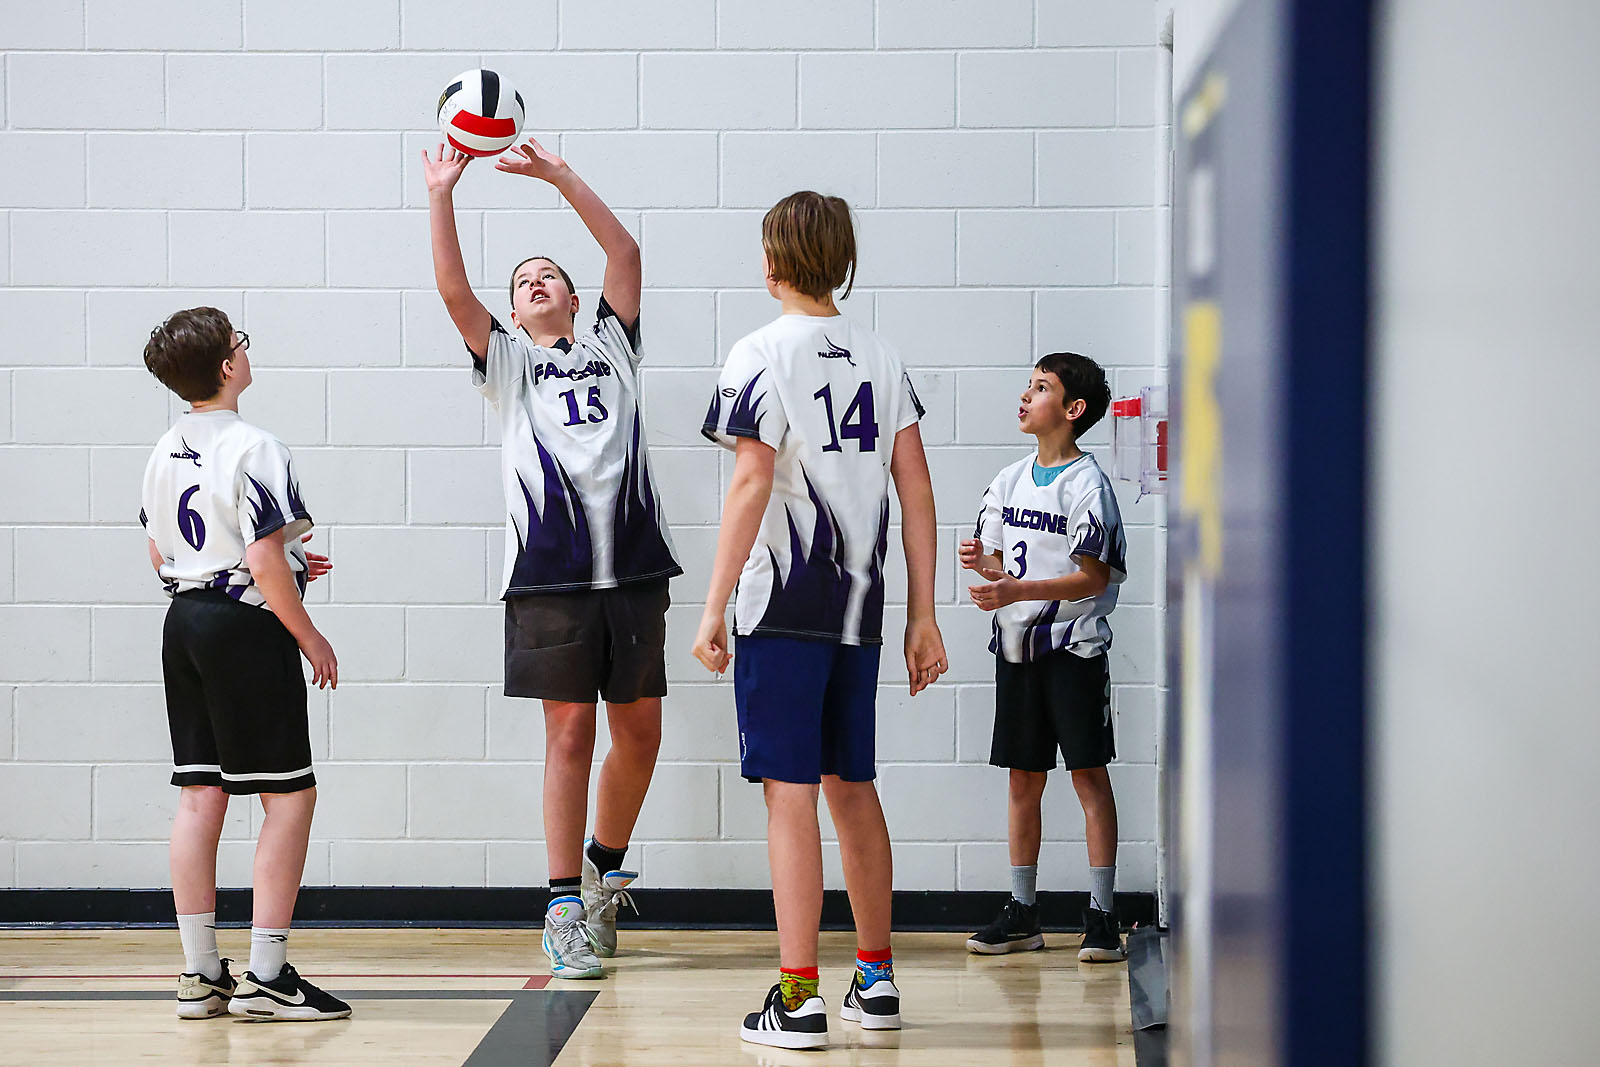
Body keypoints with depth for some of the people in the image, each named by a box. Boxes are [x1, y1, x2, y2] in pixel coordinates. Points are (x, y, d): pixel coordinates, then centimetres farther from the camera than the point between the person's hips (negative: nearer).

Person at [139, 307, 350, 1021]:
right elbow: (265, 565, -21)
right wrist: (311, 638, -9)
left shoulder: (165, 452, 9)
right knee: (289, 794, -2)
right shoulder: (252, 448, -16)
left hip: (183, 622, 8)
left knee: (199, 795, 9)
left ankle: (200, 975, 10)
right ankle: (266, 976, -5)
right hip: (247, 625, -8)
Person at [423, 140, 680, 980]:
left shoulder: (610, 347, 20)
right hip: (550, 571, -2)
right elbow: (452, 289, 2)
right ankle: (565, 906, 2)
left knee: (640, 731, 3)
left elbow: (625, 254, 9)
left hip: (633, 564, 2)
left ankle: (606, 866, 25)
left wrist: (559, 175, 3)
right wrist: (441, 196, -8)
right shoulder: (504, 360, 17)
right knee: (569, 734, -3)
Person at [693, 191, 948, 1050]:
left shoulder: (761, 354, -7)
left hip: (783, 606, -6)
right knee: (850, 785, 16)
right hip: (858, 607, 6)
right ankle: (875, 981, 22)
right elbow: (915, 490, 8)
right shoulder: (881, 358, 10)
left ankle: (798, 999, -6)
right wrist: (922, 617, 11)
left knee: (790, 791, -5)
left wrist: (714, 608, -11)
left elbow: (751, 485, -14)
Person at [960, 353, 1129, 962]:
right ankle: (1021, 913, 14)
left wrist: (1017, 591, -23)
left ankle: (1101, 914, -3)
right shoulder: (1011, 480, 11)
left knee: (1088, 774, -5)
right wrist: (981, 560, -7)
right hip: (1017, 647, 6)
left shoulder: (1087, 484, -9)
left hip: (1074, 645, -6)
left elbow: (1093, 576, -14)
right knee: (1023, 777, 8)